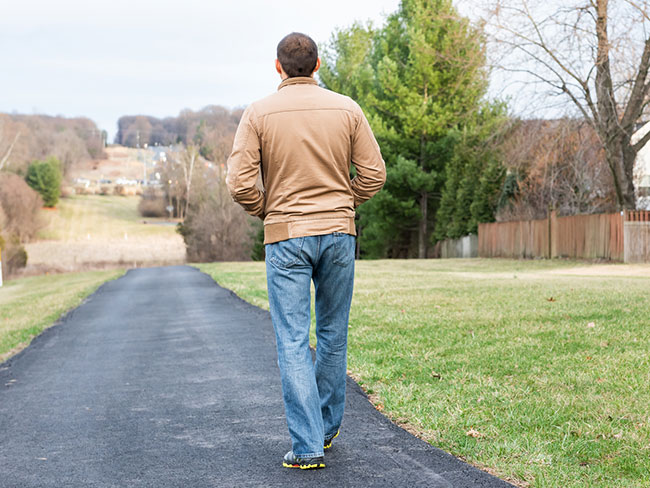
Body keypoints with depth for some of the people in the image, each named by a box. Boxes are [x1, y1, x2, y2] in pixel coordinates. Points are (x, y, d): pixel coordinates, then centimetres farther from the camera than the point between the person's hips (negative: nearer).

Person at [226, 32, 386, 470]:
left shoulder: (258, 113, -4)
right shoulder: (346, 109, 1)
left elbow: (241, 183, -9)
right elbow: (374, 174, 0)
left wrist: (266, 212, 10)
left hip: (286, 237, -2)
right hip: (339, 234, 2)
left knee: (293, 342, -1)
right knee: (333, 334, 15)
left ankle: (308, 446, -5)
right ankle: (327, 427, 28)